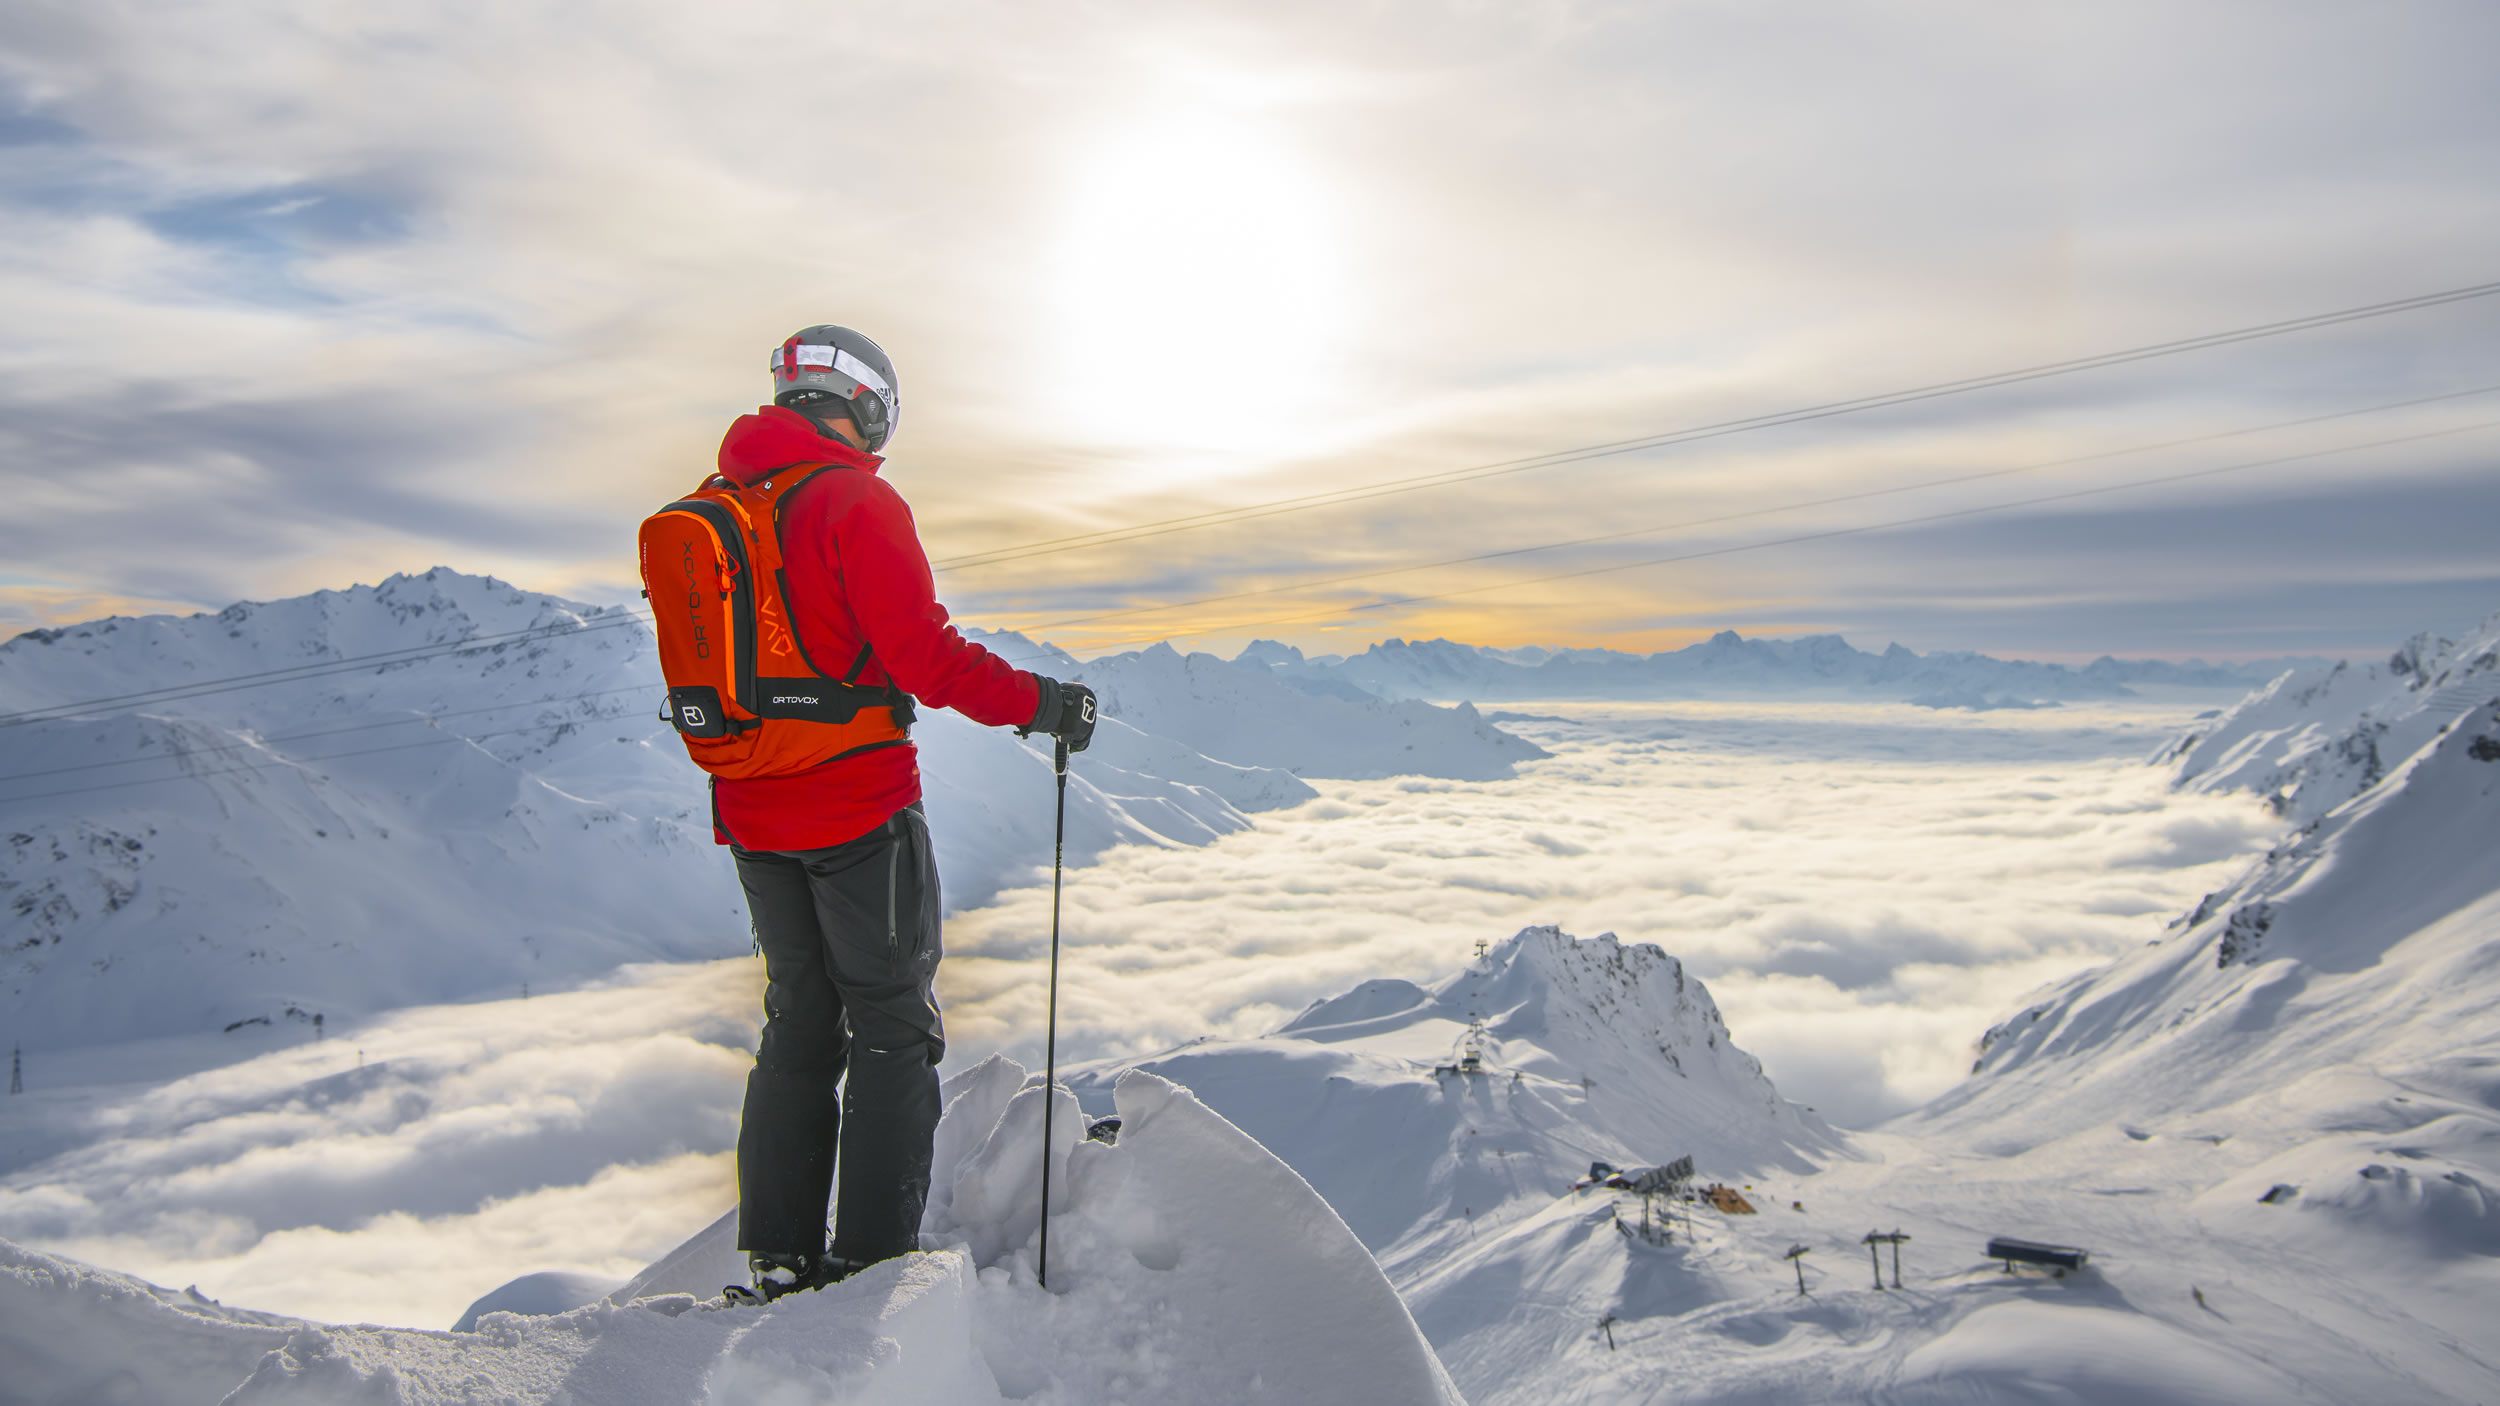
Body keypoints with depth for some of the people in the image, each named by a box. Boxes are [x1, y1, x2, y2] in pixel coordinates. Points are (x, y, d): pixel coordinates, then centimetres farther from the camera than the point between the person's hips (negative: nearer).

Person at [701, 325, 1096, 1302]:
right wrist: (1037, 703, -11)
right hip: (858, 813, -7)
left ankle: (779, 1258, 22)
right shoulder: (856, 502, -13)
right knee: (893, 1028, 5)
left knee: (799, 1020, 17)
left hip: (751, 817, 7)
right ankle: (873, 1262, 8)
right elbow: (924, 654, -21)